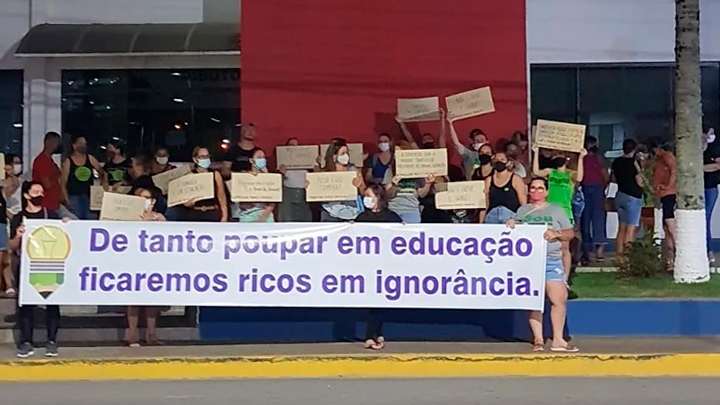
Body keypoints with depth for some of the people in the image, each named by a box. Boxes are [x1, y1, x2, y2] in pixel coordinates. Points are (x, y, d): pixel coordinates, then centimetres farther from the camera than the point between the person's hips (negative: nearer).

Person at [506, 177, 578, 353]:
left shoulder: (556, 210, 12)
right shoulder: (522, 210, 16)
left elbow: (570, 233, 10)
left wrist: (557, 234, -10)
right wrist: (510, 224, 0)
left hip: (552, 260, -1)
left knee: (559, 299, -9)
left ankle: (558, 340, -2)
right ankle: (538, 339, 3)